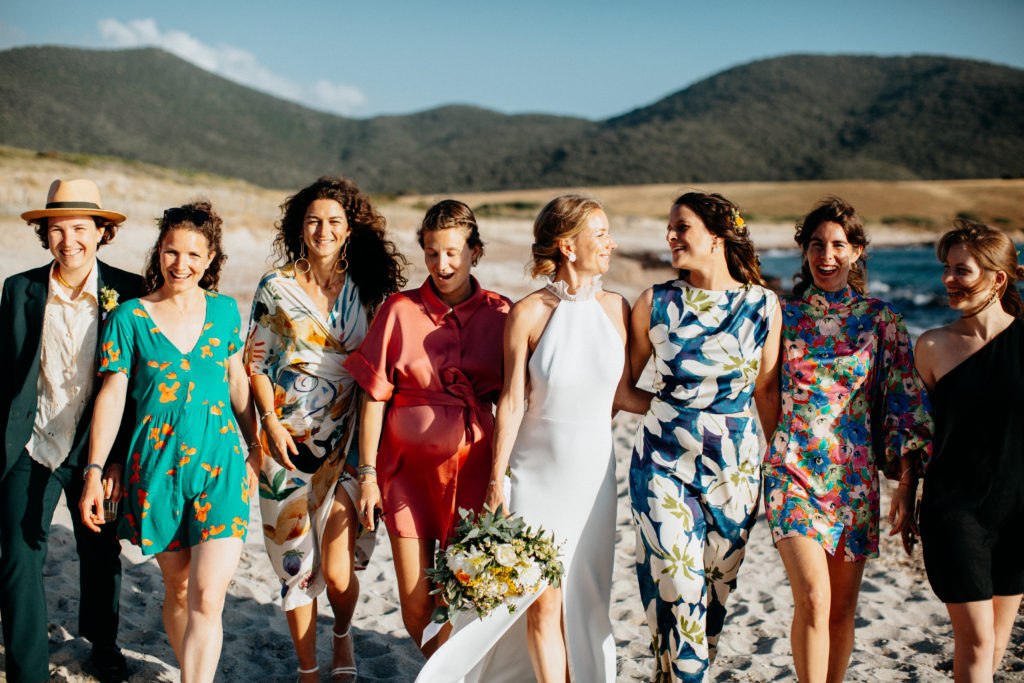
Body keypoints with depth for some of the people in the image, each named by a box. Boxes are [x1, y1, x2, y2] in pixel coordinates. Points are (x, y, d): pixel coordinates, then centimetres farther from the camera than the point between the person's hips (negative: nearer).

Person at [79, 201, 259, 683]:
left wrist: (256, 448, 18)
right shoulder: (130, 316, 0)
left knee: (207, 598, -10)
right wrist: (94, 471, -6)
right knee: (178, 590, 12)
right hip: (158, 463, 0)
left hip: (221, 462, 0)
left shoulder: (224, 310, 6)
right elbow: (112, 395, -2)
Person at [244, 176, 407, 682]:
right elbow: (255, 363, 4)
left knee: (338, 570, -4)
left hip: (345, 442, 0)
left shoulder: (365, 290, 4)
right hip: (288, 441, 0)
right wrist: (271, 423, -6)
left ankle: (343, 635, 29)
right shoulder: (276, 287, 1)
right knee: (296, 562, 6)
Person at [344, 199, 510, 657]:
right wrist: (367, 474, -1)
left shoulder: (499, 315, 0)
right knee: (415, 606, 3)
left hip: (473, 469, 0)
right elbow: (374, 398, 1)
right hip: (410, 468, 0)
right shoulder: (400, 311, -1)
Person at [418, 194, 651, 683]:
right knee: (543, 602, 1)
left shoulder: (616, 309, 0)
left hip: (593, 474, 3)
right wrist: (496, 481, -4)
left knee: (584, 601, 9)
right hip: (535, 474, -3)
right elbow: (512, 404, -5)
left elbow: (622, 397, 4)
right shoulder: (528, 314, -9)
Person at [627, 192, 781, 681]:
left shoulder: (762, 305, 0)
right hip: (663, 461, -1)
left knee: (717, 588, 9)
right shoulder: (655, 303, -2)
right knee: (677, 589, -9)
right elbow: (621, 383, 7)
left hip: (734, 467, 1)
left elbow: (767, 390, 8)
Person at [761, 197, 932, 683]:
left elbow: (905, 404, 3)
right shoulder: (784, 315, 4)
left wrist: (906, 484, -2)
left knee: (842, 608, 8)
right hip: (793, 472, -1)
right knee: (813, 599, -15)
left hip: (854, 476, 2)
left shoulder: (881, 320, 4)